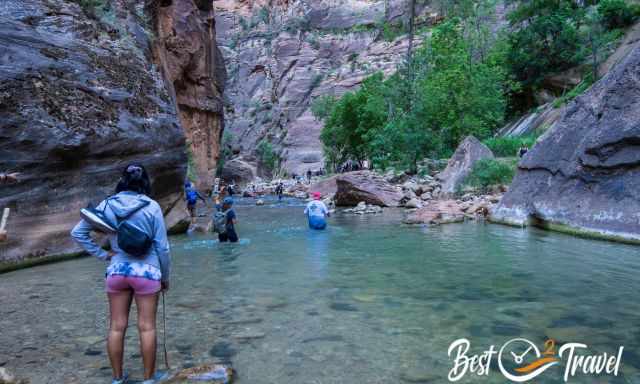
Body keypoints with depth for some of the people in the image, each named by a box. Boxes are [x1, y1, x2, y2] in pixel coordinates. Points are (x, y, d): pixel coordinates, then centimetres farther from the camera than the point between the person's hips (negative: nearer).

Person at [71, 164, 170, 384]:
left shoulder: (107, 205, 0)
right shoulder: (151, 207, -9)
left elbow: (77, 233, 5)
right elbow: (162, 247, -5)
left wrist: (102, 255, 7)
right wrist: (165, 276, 6)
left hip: (117, 270, 3)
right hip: (146, 271, -3)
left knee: (117, 327, 13)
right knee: (146, 327, 7)